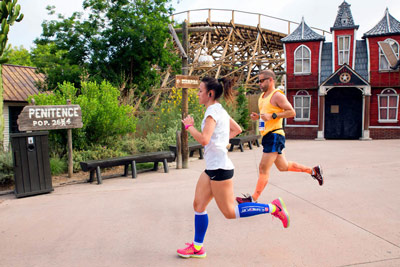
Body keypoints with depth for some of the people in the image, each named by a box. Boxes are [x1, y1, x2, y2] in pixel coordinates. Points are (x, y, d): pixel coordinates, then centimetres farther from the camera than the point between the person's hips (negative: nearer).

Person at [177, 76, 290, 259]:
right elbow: (237, 129, 26)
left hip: (220, 168, -10)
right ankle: (197, 247, 20)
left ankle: (273, 207, 6)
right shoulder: (220, 110, 13)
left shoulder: (213, 111, -16)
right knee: (198, 205, 11)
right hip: (212, 167, 10)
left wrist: (189, 125, -13)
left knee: (230, 213, -1)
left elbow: (203, 139, -28)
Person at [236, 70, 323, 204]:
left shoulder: (277, 95, -11)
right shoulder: (263, 96, 17)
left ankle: (253, 199, -4)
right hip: (268, 136, 10)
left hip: (274, 135, -10)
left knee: (263, 168, -8)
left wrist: (272, 116, -23)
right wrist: (257, 116, 8)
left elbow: (292, 112, -15)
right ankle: (313, 170, 33)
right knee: (283, 166, 19)